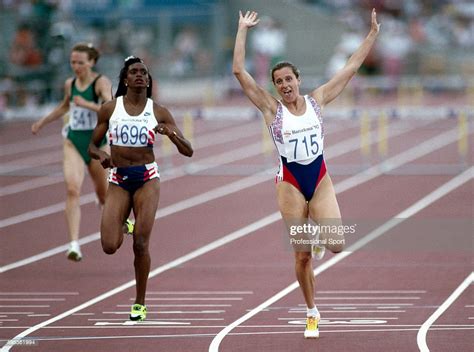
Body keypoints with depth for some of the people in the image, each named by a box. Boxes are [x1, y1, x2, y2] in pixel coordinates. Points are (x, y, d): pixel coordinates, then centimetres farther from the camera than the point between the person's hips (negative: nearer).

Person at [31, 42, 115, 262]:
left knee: (103, 193, 12)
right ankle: (74, 244, -26)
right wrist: (42, 122, 35)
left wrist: (87, 104, -35)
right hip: (73, 142, 3)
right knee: (72, 189, -18)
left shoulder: (101, 83, -10)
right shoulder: (70, 84, 7)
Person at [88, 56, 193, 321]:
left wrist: (172, 133, -20)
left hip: (147, 177, -1)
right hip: (118, 179, 1)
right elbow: (93, 145, 10)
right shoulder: (109, 109, 3)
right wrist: (100, 155, -13)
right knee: (110, 246, -11)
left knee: (141, 244, -7)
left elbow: (188, 151, 0)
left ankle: (140, 303, 8)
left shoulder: (159, 112, 1)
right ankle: (123, 227, 26)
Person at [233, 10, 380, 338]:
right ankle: (312, 314, 18)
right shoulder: (271, 108, -4)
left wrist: (373, 33, 0)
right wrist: (242, 30, -9)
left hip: (321, 179, 1)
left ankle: (318, 239, 22)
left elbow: (351, 67, 3)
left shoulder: (317, 100, 1)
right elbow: (239, 71, -10)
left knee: (336, 243, -17)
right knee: (302, 254, 1)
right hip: (290, 183, -1)